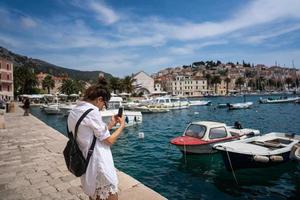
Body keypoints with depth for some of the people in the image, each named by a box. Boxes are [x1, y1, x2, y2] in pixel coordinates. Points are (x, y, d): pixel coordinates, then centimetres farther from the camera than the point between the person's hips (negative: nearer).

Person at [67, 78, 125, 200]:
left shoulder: (73, 112, 6)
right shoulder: (92, 112, -20)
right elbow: (109, 140, -15)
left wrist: (111, 124, 11)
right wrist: (122, 125, -2)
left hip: (85, 164, 9)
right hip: (99, 165, -9)